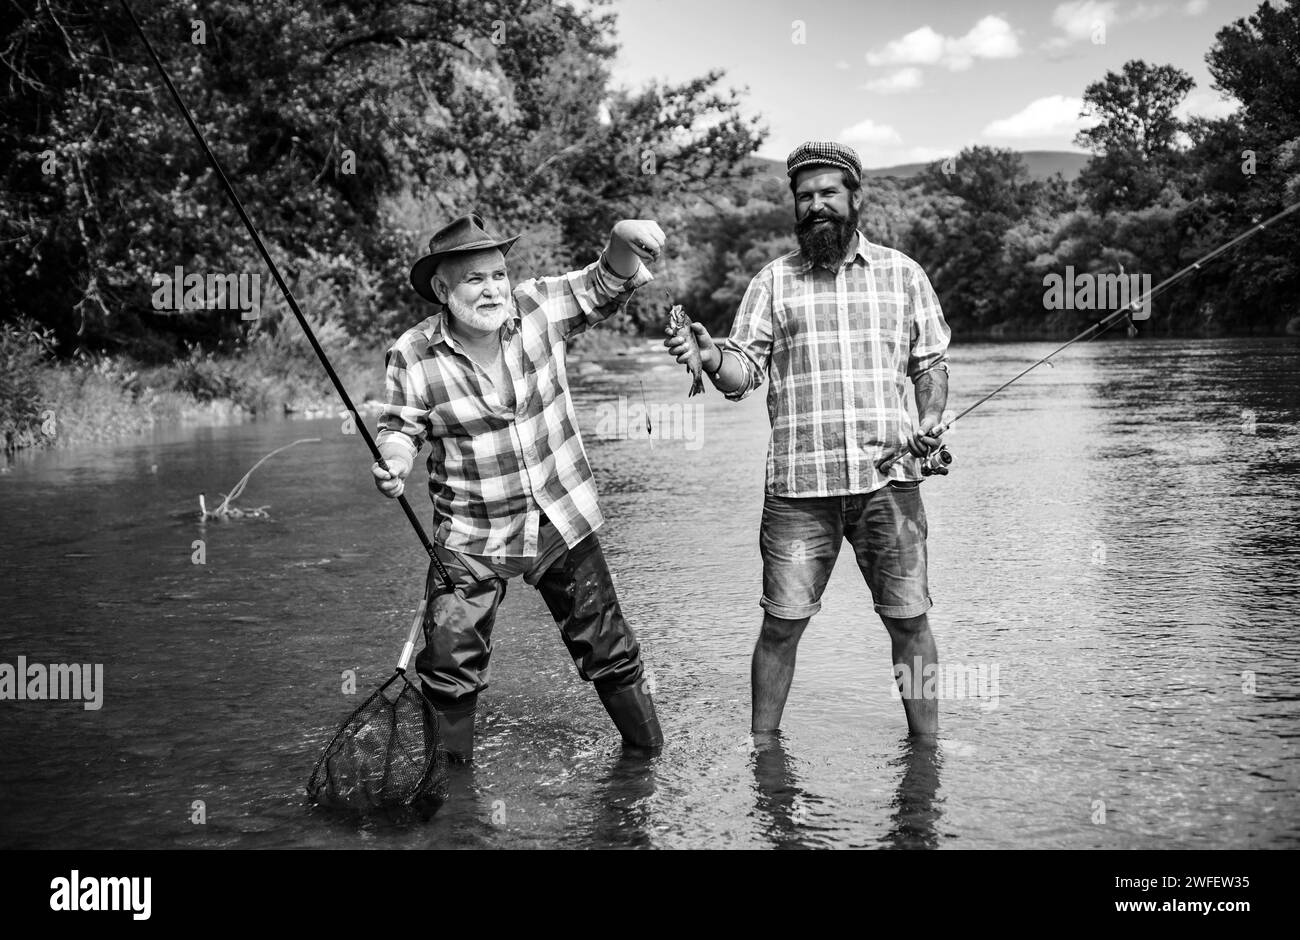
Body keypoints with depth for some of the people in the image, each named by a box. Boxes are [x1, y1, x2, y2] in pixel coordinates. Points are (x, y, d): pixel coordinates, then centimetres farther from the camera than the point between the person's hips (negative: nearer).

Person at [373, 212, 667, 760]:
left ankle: (647, 750, 36)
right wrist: (394, 461, -22)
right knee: (450, 663, -7)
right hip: (471, 541, -2)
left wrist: (624, 242, -28)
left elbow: (605, 287, -6)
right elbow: (401, 424, 0)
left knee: (606, 648, 14)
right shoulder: (413, 355, -11)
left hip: (562, 522, 2)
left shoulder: (538, 309, -8)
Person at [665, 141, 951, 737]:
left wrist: (931, 419, -3)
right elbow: (744, 373, 2)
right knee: (782, 623, 1)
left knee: (909, 619, 4)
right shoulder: (773, 282, 8)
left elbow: (931, 361, 15)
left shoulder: (902, 274, 11)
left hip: (888, 478, 1)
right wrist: (711, 357, -20)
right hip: (798, 486, 0)